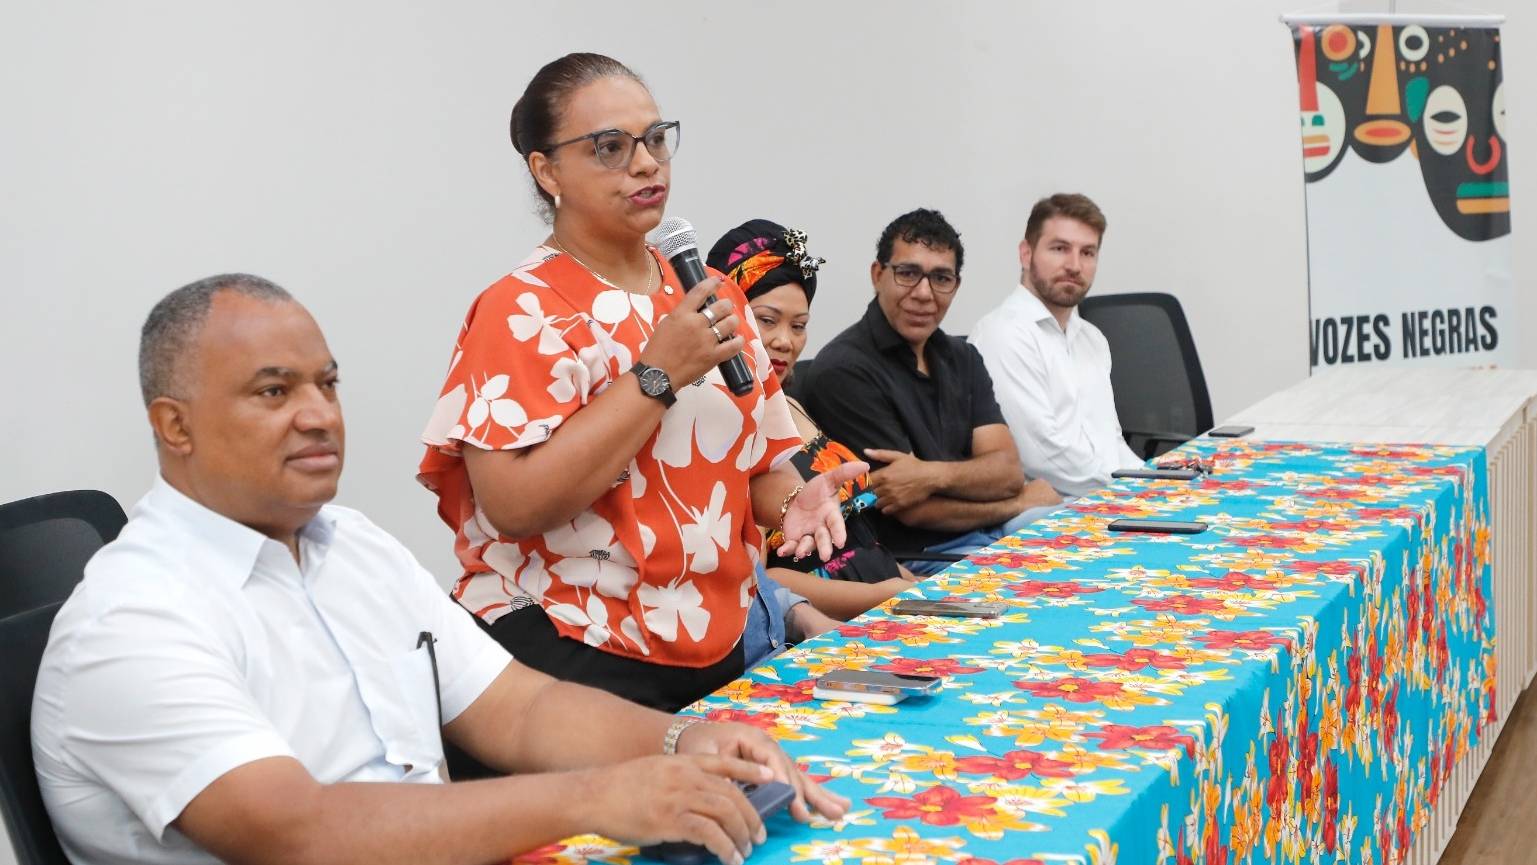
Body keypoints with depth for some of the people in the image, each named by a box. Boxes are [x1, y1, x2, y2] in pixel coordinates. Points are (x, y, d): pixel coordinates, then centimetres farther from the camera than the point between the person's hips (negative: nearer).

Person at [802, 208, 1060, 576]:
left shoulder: (961, 357, 14)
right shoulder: (844, 371, -12)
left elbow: (1007, 470, 2)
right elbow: (913, 511, -14)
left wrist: (934, 475, -19)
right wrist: (1022, 504, -2)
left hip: (997, 533, 8)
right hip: (919, 556, -7)